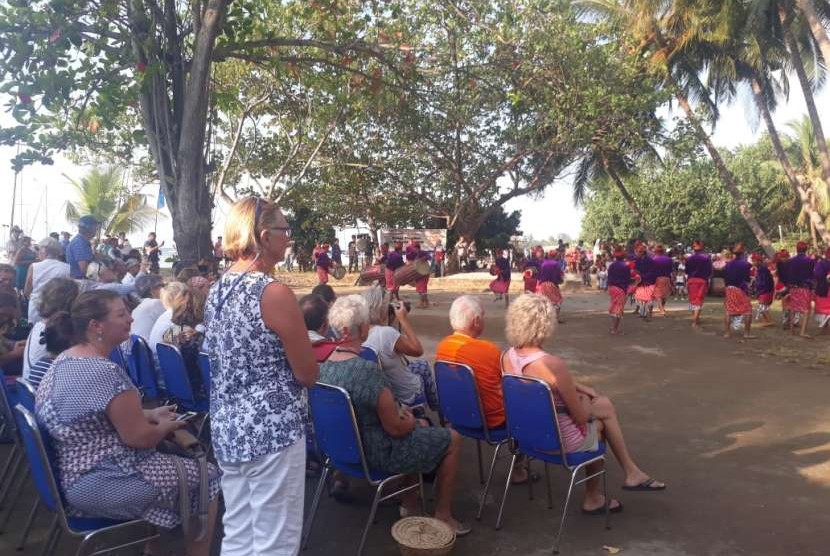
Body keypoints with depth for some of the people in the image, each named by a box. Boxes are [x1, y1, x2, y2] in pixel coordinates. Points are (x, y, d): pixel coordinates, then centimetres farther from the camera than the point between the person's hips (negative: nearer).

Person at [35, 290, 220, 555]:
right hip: (100, 483, -10)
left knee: (170, 455, 25)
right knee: (208, 477, -1)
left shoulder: (65, 359, 4)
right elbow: (138, 437, -23)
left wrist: (152, 414, 10)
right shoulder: (106, 372, -27)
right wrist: (167, 425, -3)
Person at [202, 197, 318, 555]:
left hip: (227, 428, 8)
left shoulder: (217, 290, 6)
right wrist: (304, 364, 8)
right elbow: (308, 375, -13)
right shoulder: (275, 293, -18)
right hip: (271, 430, -8)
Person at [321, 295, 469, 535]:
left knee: (421, 425, 29)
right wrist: (411, 421, -3)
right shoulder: (367, 371, -33)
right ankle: (443, 516, 21)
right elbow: (395, 428, -24)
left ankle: (410, 503, 37)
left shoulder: (325, 364, -6)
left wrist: (399, 414, 8)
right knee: (452, 439, 9)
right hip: (375, 454, -8)